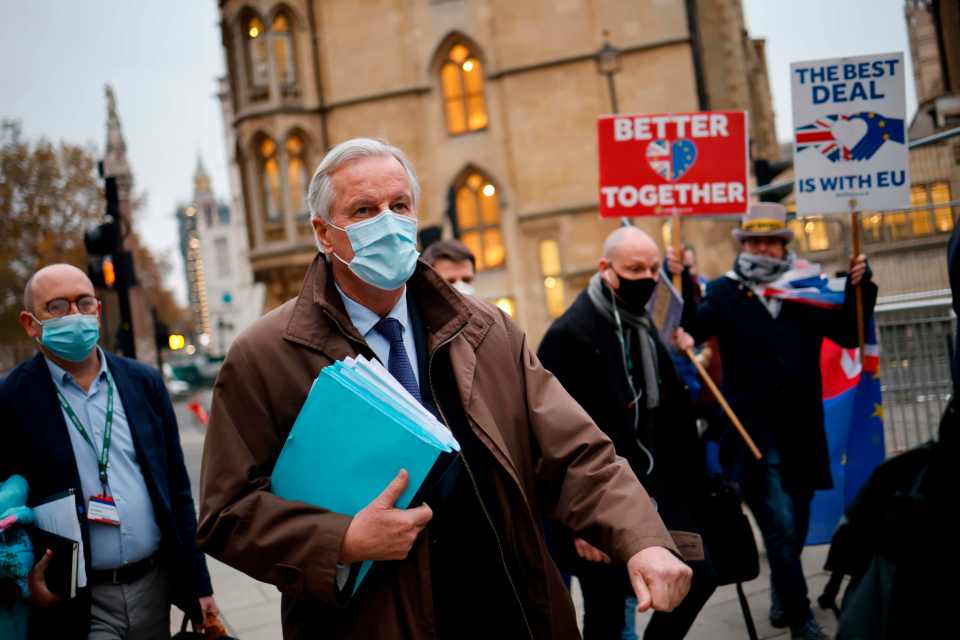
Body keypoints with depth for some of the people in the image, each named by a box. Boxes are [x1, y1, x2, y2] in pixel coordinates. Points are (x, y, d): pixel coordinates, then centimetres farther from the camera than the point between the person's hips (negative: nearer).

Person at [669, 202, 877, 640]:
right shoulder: (724, 292, 1)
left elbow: (849, 334, 5)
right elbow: (691, 329, -14)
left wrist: (859, 287, -10)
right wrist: (682, 284, -30)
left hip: (802, 434, 4)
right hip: (753, 435, -4)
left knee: (795, 530, 16)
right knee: (780, 529, -8)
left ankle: (782, 597, 39)